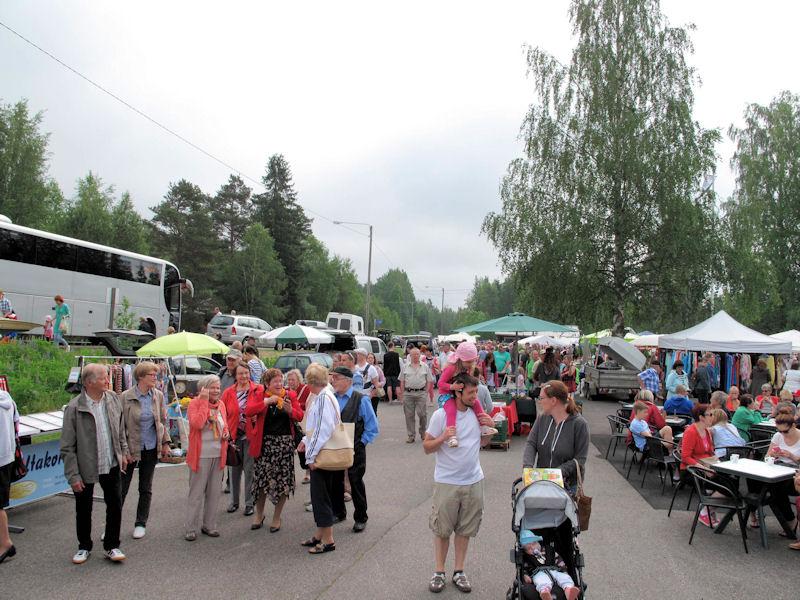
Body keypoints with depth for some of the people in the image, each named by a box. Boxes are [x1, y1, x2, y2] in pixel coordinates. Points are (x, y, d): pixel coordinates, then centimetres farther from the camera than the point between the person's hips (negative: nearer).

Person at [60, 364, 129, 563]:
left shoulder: (113, 398, -2)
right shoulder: (74, 408, -17)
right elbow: (67, 447, -13)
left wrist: (123, 452, 12)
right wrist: (73, 476, -14)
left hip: (111, 464, 4)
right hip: (85, 467, -4)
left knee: (115, 505, 8)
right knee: (83, 509, 13)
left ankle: (111, 546, 24)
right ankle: (84, 547, 34)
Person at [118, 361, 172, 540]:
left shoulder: (158, 396, -1)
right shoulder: (126, 397, -12)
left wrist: (165, 443, 5)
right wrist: (123, 450, -13)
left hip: (151, 449, 3)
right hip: (131, 449, -3)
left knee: (146, 489, 12)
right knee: (121, 488, 4)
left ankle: (141, 524, 26)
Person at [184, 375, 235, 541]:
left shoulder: (221, 404, 9)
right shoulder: (195, 403, -9)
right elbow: (197, 424, -25)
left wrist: (227, 433, -1)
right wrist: (204, 401, -22)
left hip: (218, 454, 6)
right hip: (201, 455, -6)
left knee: (214, 492, 12)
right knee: (196, 492, 1)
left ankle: (209, 525, 23)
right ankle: (191, 528, 11)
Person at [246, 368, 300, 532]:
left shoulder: (290, 396, 2)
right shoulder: (260, 396, 0)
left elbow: (300, 417, 2)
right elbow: (248, 412, -16)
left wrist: (290, 410, -18)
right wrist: (267, 401, -23)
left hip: (285, 443, 1)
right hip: (265, 442, 0)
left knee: (283, 481, 5)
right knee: (261, 478, 7)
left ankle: (276, 518, 22)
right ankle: (259, 514, 30)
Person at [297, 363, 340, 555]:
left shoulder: (324, 398, -19)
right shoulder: (318, 397, 11)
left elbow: (324, 429, -23)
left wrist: (312, 455, -19)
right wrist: (306, 441, 11)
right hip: (318, 454, 9)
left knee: (321, 496, -1)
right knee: (319, 495, 16)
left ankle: (328, 540, 9)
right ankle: (319, 535, 27)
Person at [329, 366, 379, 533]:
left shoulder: (361, 400, -12)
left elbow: (373, 428, -8)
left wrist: (360, 444, -9)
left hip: (355, 450, -4)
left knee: (356, 483, 6)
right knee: (335, 481, 14)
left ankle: (360, 518, 21)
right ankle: (338, 513, 35)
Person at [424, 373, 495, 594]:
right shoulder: (441, 415, -15)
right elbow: (427, 447, -9)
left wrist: (489, 429, -5)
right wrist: (443, 437, -27)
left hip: (473, 481, 4)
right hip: (446, 482, -4)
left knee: (465, 530, 13)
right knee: (442, 529, 8)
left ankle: (458, 572, 27)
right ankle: (439, 572, 24)